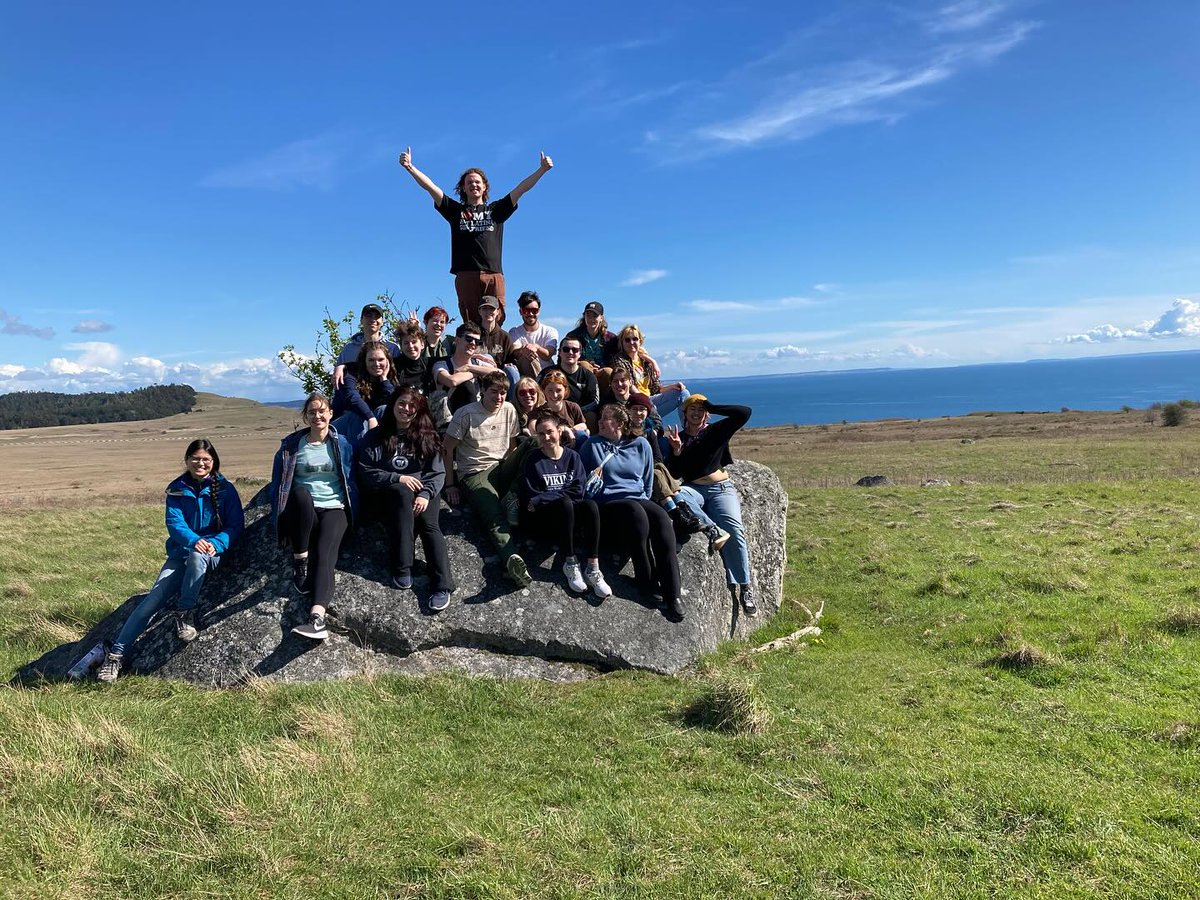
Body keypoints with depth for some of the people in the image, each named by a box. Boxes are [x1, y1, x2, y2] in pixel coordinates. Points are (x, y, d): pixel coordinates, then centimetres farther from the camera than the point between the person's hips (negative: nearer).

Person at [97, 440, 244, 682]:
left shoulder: (225, 489, 2)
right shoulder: (177, 489, 7)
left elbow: (236, 525, -1)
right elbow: (174, 522, -5)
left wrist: (216, 543, -20)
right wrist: (193, 540, -26)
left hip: (214, 553, -2)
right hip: (181, 551, 2)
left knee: (197, 557, -38)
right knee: (154, 599, -15)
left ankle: (185, 614, -23)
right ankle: (116, 654, -12)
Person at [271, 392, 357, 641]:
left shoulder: (342, 444, 12)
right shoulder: (291, 445, 11)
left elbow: (351, 482, 13)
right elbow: (277, 484, 12)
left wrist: (351, 515, 1)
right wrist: (280, 520, 2)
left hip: (334, 508, -1)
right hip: (302, 509, 1)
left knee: (325, 553, -30)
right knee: (301, 493, -37)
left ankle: (317, 616, -52)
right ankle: (300, 560, -26)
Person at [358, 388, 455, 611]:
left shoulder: (427, 436, 12)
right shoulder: (377, 436, 10)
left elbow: (437, 472, 3)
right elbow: (366, 472, 2)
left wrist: (426, 494, -16)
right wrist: (398, 478, -12)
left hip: (423, 490, 1)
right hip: (389, 493, -1)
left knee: (430, 524, -30)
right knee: (403, 493, -37)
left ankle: (443, 585, -45)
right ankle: (402, 568, -38)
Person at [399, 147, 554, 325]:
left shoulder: (496, 210, 20)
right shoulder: (456, 210, 19)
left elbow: (521, 189, 16)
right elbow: (430, 187, 12)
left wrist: (542, 169, 11)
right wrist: (410, 167, 3)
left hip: (494, 275, 1)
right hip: (466, 276, 0)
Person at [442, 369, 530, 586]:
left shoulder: (509, 410, 10)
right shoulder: (466, 414, -3)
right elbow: (447, 448, 0)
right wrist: (450, 485, -3)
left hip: (501, 468, 6)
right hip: (473, 473, -6)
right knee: (494, 515, -33)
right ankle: (512, 558, -57)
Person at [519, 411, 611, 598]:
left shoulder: (572, 457, 8)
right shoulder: (533, 460, 2)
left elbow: (578, 491, -5)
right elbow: (529, 498, -7)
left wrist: (542, 500, -12)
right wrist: (562, 495, -16)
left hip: (570, 519, 3)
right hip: (540, 520, -3)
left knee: (590, 505, -29)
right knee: (565, 503, -34)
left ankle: (593, 568, -32)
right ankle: (570, 564, -30)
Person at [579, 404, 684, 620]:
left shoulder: (640, 444, 15)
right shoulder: (592, 444, 11)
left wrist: (644, 499, 8)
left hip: (638, 500, 3)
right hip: (607, 505, -2)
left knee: (661, 518, -32)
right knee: (635, 512, -37)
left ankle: (673, 593, -36)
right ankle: (647, 581, -29)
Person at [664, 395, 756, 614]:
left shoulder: (716, 431, 12)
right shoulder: (677, 438, 15)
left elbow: (744, 413, -1)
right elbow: (675, 474, 7)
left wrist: (711, 407, 0)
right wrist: (676, 451, -9)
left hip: (721, 488, -1)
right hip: (693, 488, 1)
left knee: (734, 529, -27)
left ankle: (745, 587, -21)